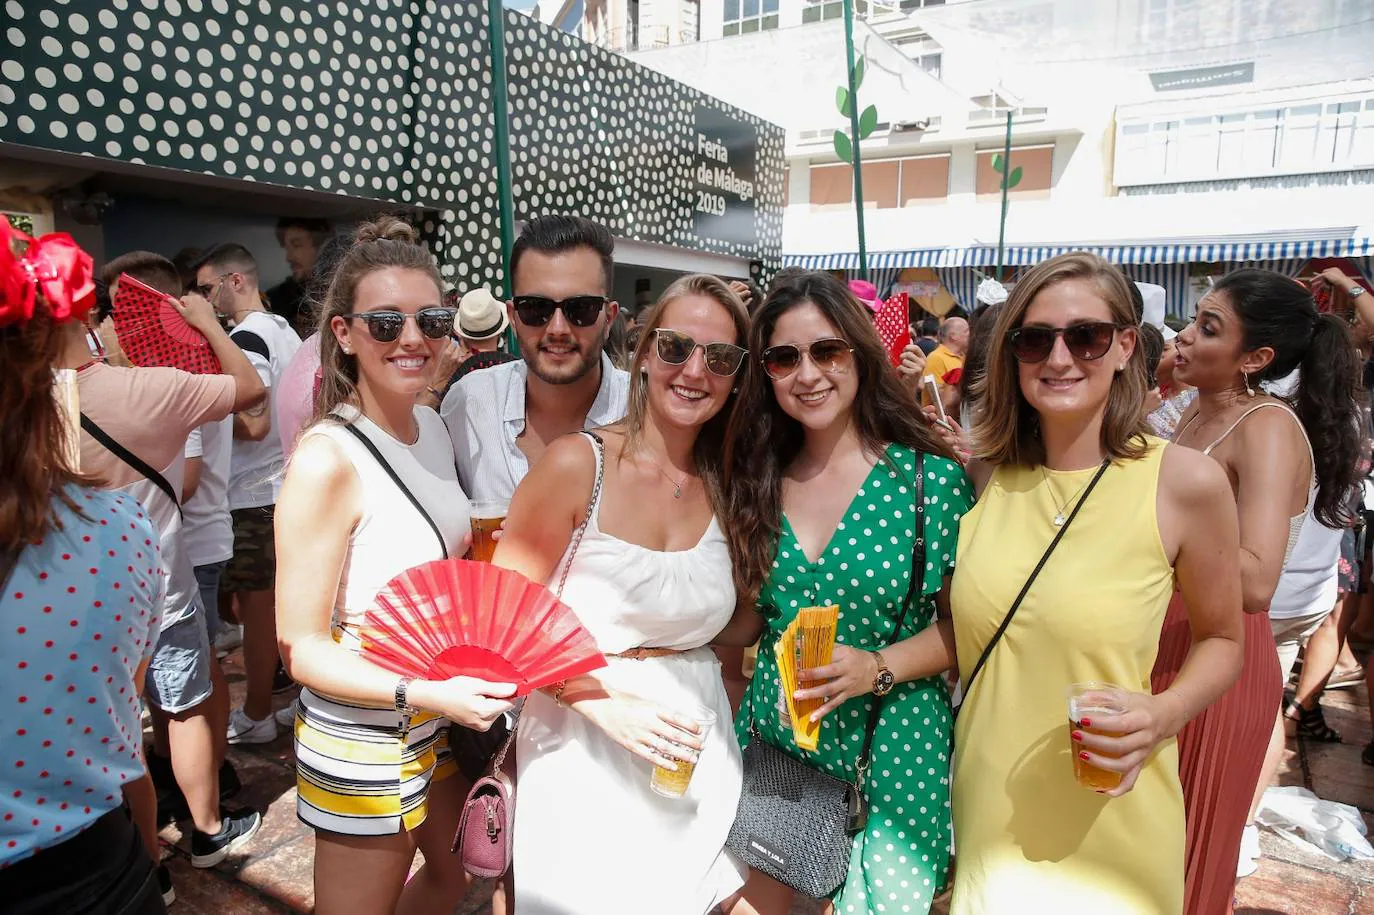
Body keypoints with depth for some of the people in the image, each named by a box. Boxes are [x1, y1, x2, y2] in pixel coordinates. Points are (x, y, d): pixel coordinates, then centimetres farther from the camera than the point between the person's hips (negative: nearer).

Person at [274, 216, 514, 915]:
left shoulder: (432, 425, -1)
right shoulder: (326, 458, -23)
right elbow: (300, 646, -20)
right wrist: (425, 694, -31)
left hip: (442, 720, 8)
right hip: (362, 744, -7)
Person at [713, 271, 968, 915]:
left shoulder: (932, 477, -11)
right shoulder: (761, 482, 0)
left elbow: (961, 621, -6)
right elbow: (750, 620, 8)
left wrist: (878, 669, -20)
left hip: (891, 753, -3)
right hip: (772, 739, 4)